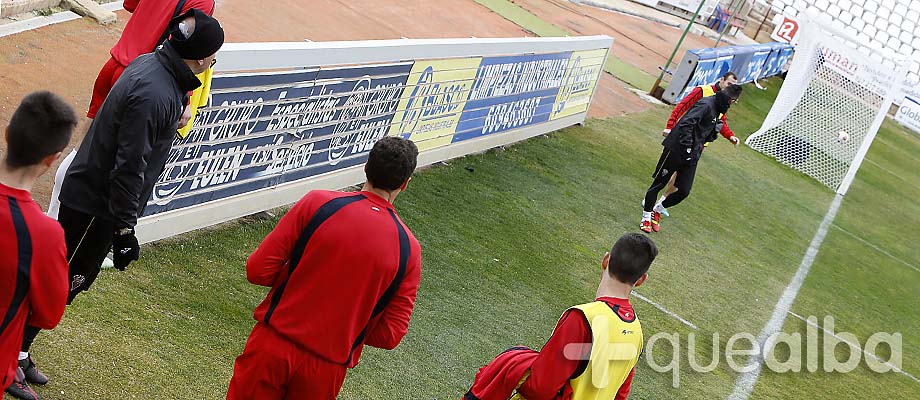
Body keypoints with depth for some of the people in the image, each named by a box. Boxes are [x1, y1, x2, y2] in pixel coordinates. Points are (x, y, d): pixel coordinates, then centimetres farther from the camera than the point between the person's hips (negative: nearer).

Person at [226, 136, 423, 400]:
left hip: (273, 347, -1)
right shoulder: (409, 249, -6)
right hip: (326, 371, 1)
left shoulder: (317, 203, -10)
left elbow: (257, 271, -10)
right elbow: (389, 336, -4)